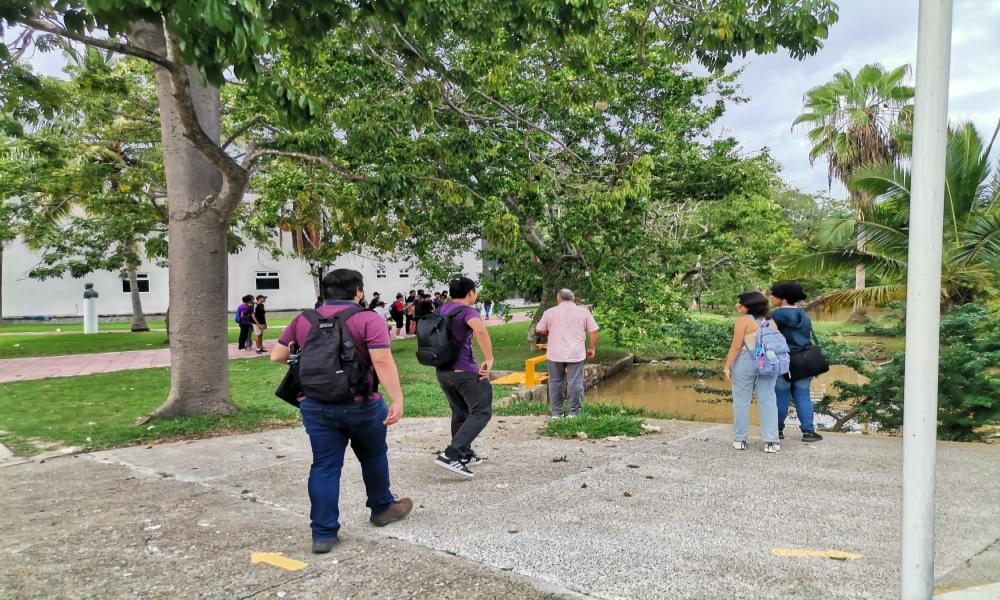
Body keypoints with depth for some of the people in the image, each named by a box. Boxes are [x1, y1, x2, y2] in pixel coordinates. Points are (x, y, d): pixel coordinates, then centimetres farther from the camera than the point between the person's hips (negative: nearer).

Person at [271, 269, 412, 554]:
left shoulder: (303, 320, 6)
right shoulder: (368, 319, -9)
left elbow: (276, 355, 10)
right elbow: (383, 361, -19)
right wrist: (397, 400, -19)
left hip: (315, 406, 3)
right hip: (361, 404, -3)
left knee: (324, 466, 7)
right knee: (373, 456, 19)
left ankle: (323, 533, 7)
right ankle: (382, 508, 37)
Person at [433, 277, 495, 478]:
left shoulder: (441, 311, 12)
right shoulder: (467, 311, -13)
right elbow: (480, 330, -33)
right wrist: (489, 359, -27)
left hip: (442, 371, 8)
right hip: (464, 371, -8)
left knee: (460, 413, 20)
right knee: (481, 412, -3)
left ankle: (465, 455, 27)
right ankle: (450, 455, -15)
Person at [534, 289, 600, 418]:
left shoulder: (550, 312, 2)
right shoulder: (583, 312, 3)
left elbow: (539, 330, 7)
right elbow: (593, 332, 0)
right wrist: (592, 348, 11)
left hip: (555, 354, 1)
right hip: (576, 354, -1)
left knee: (555, 383, 11)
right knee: (575, 383, 4)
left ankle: (556, 413, 15)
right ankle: (574, 413, 7)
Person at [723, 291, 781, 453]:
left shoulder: (743, 321, -9)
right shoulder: (771, 322, 8)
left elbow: (736, 346, -13)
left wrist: (727, 367, -9)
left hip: (745, 363, -4)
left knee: (741, 401, 6)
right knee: (768, 401, 5)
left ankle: (740, 440, 11)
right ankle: (771, 441, 2)